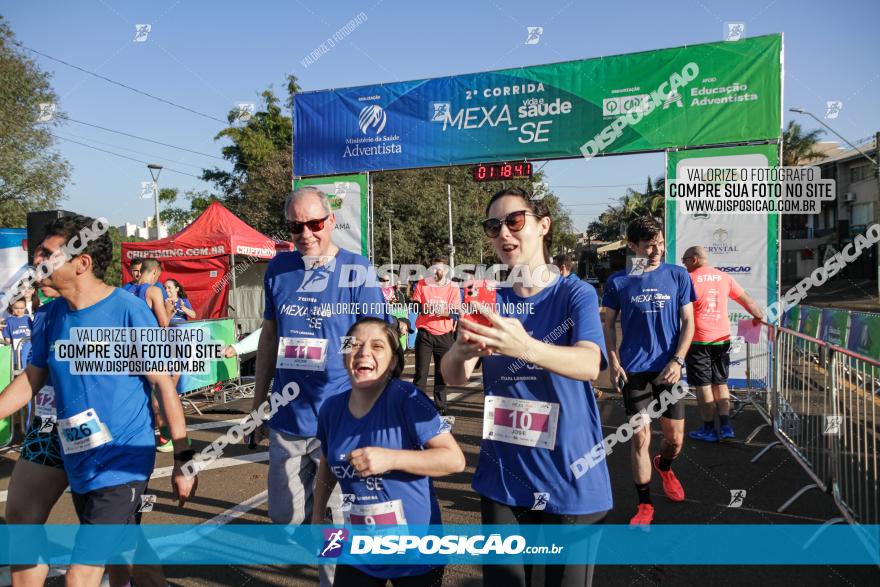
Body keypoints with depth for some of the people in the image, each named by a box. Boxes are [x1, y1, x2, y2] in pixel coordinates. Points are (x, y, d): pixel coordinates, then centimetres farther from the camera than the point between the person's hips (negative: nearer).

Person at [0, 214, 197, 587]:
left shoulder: (129, 312, -17)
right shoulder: (51, 317, 1)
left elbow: (164, 383, -15)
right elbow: (31, 380, 12)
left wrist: (183, 459, -14)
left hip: (121, 465, -6)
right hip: (78, 464, 6)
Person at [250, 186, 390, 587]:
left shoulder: (357, 270, -8)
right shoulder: (279, 268, 4)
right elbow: (269, 336, 12)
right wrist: (258, 402, 13)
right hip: (286, 419, 5)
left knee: (340, 523, 7)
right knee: (285, 517, 15)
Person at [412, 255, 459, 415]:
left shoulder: (453, 288, 5)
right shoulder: (422, 284, 4)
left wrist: (446, 312, -22)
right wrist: (424, 308, -21)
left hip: (444, 335, 1)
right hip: (424, 334, -1)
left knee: (442, 373, 6)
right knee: (421, 372, -3)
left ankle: (440, 406, 18)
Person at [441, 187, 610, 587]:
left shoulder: (576, 294, -8)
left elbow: (589, 364, -27)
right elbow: (454, 376, -11)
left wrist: (525, 348, -47)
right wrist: (461, 351, -35)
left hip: (569, 478, -2)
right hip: (502, 479, 3)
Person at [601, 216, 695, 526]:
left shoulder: (678, 275, 0)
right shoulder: (618, 281, -2)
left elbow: (688, 322, 2)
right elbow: (608, 324, 6)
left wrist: (677, 361, -10)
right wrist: (614, 364, -4)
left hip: (668, 369, 1)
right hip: (634, 370, -1)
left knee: (675, 438, 9)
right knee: (640, 439, 1)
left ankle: (664, 466, 44)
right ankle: (644, 504, 17)